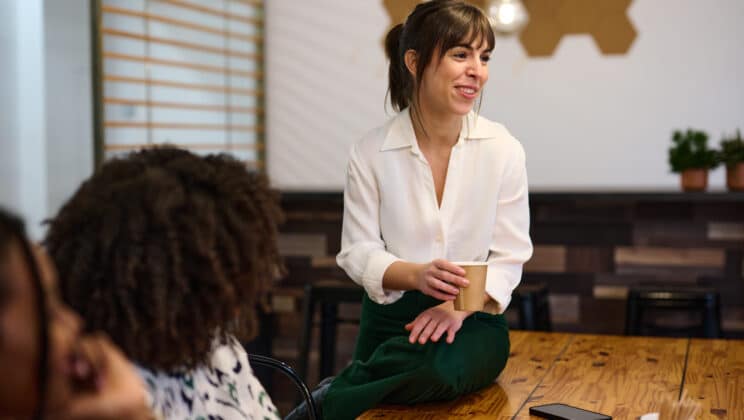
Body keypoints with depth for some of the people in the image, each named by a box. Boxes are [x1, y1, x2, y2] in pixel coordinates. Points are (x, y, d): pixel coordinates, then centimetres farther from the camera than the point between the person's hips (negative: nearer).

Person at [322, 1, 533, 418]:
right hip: (390, 317, 0)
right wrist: (416, 275, -26)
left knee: (439, 368, -33)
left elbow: (509, 258, -3)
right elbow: (358, 253, -5)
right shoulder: (370, 153, -5)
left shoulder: (503, 149, -4)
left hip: (472, 319, 1)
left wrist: (459, 306, -21)